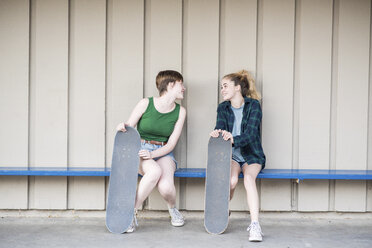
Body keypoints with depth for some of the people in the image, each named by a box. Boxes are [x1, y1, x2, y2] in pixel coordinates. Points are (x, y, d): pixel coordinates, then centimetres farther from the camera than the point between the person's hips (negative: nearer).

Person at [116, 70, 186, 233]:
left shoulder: (180, 111, 3)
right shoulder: (146, 104, -5)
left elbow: (171, 144, -1)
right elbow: (128, 130, 0)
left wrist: (152, 154, -19)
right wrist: (122, 127, -25)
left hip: (163, 153, 2)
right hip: (140, 151, -2)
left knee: (165, 186, -30)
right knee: (155, 171, -37)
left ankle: (172, 209, 6)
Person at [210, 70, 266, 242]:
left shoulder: (253, 105, -6)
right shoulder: (223, 108, 6)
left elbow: (251, 134, -18)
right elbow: (220, 128, -10)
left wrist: (234, 139, -38)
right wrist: (217, 133, -35)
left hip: (251, 155, -2)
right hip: (231, 155, 2)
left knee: (249, 178, -34)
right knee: (232, 180, -30)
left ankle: (254, 225, -39)